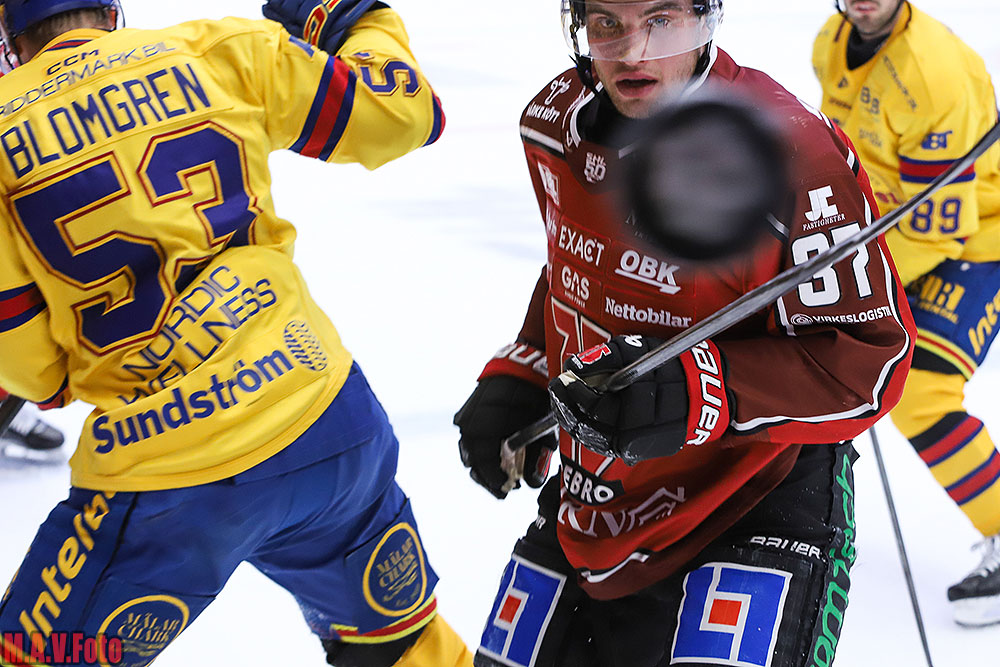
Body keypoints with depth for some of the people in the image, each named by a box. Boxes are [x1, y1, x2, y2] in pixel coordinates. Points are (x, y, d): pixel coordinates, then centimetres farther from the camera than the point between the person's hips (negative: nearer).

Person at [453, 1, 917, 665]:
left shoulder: (789, 154, -24)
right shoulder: (554, 123, -2)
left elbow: (870, 358, -22)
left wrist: (696, 393, -33)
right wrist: (518, 378, 7)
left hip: (758, 508, -6)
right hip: (594, 502, 6)